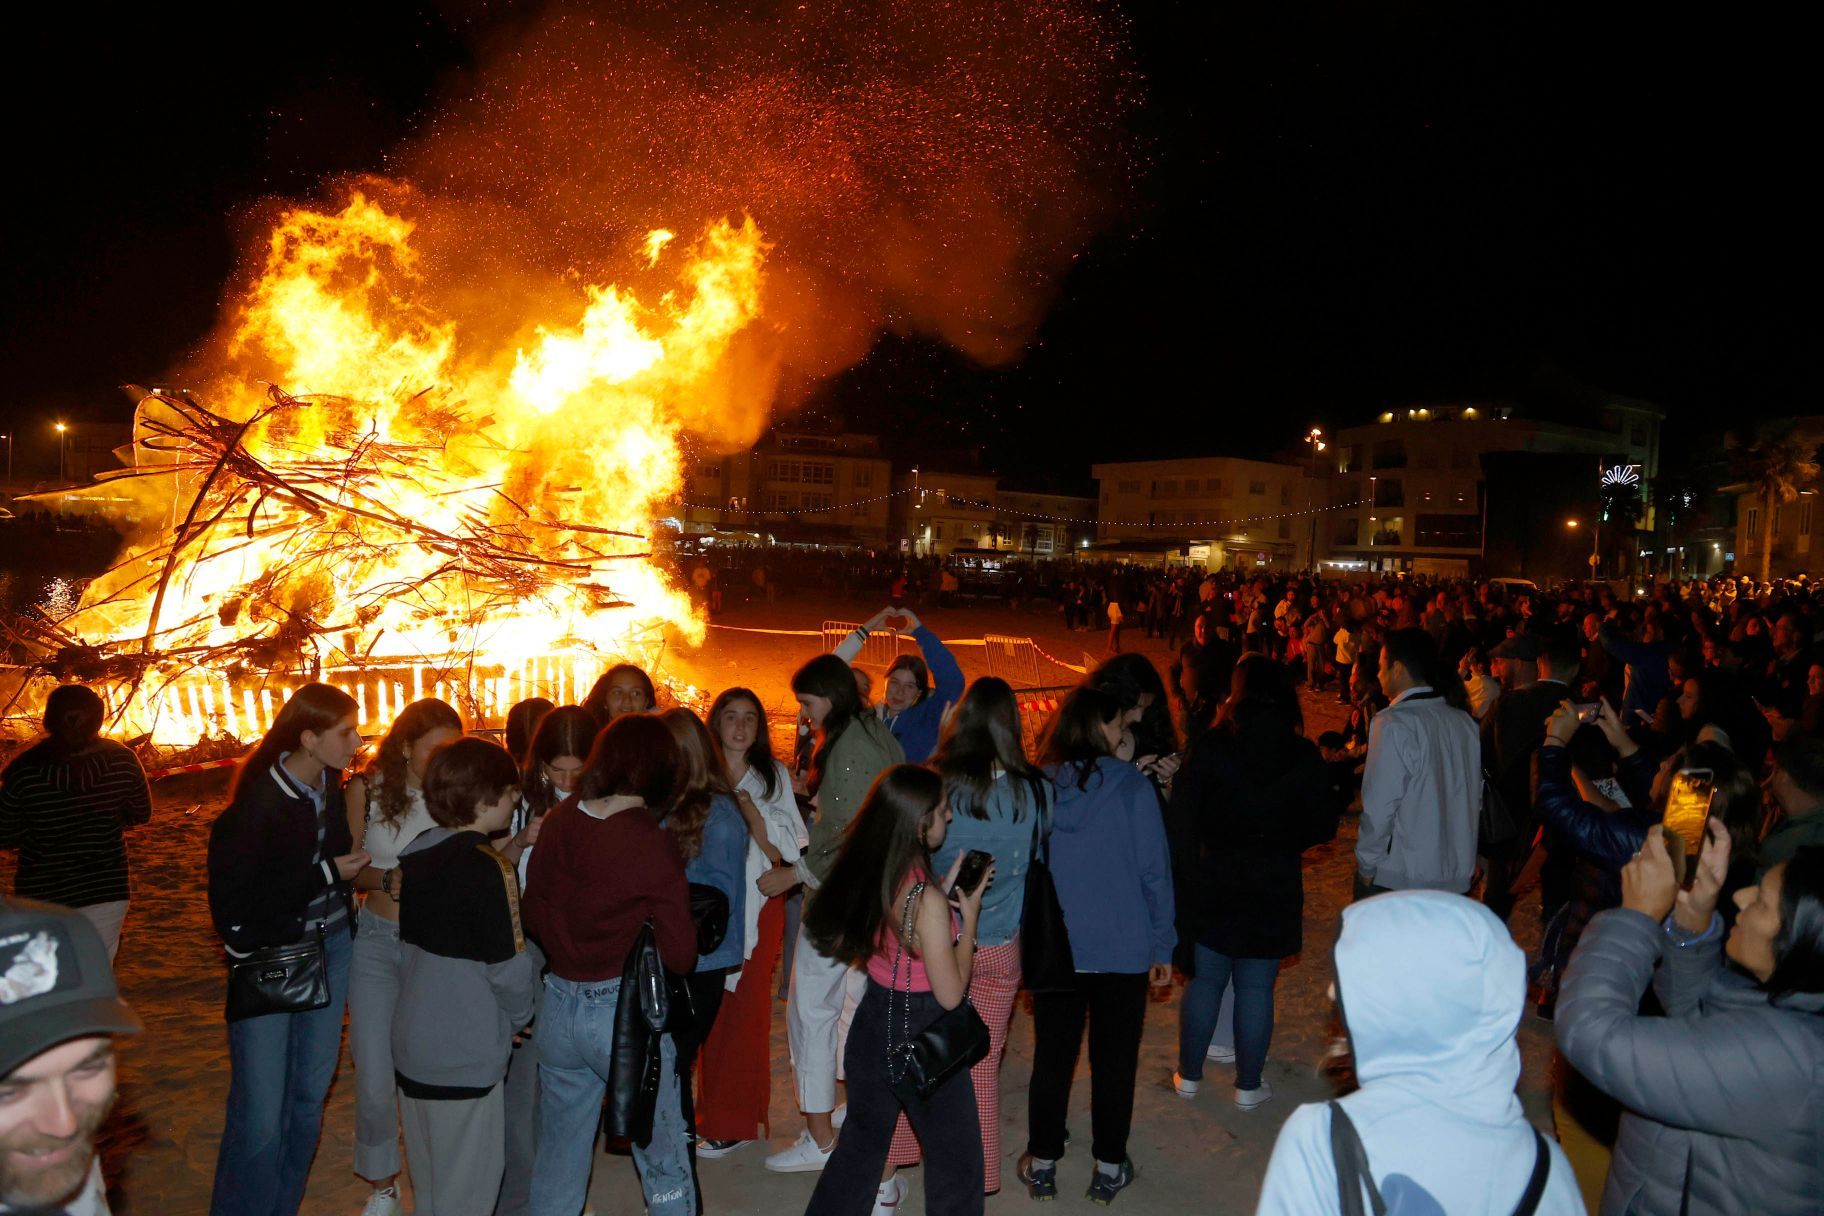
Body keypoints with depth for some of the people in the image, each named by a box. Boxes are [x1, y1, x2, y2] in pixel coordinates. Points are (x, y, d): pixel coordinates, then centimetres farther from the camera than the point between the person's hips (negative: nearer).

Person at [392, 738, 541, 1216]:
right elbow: (508, 969, -17)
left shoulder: (416, 855, 1)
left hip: (412, 1041, 8)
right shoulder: (490, 870, -22)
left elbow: (408, 946, 10)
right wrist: (519, 1014, 2)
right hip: (465, 1054, -8)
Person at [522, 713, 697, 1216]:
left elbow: (533, 918, 7)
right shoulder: (651, 843, -17)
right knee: (664, 1163, 11)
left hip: (557, 1006, 5)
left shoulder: (558, 821, -3)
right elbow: (679, 954, -13)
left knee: (558, 1160, 22)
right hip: (625, 1012, -5)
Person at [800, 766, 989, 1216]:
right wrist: (969, 916, -13)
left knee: (862, 1141, 24)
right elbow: (950, 994, -20)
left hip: (873, 1022, 7)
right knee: (956, 1155, 14)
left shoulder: (870, 875, -6)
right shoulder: (927, 899, -27)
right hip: (921, 1035, -7)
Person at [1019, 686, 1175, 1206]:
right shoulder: (1133, 788, -12)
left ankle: (1042, 1165, 25)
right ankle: (1109, 1168, 24)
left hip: (1053, 949, 2)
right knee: (1114, 1061, 13)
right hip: (1123, 950, -2)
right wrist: (1163, 947, 1)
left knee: (1051, 1058, 14)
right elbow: (1155, 871, -9)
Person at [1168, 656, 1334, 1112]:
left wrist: (1185, 878, 0)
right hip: (1274, 887, 0)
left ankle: (1189, 1075, 25)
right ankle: (1248, 1086, 23)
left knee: (1204, 980, 13)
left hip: (1212, 883, 0)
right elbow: (1322, 826, -1)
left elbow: (1182, 818, -10)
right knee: (1257, 988, 11)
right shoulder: (1304, 755, -8)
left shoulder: (1210, 747, -11)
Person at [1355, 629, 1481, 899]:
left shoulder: (1394, 724, -18)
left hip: (1397, 877, -6)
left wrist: (1366, 864, -6)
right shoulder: (1465, 722, 3)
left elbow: (1380, 806, -18)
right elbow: (1475, 797, 9)